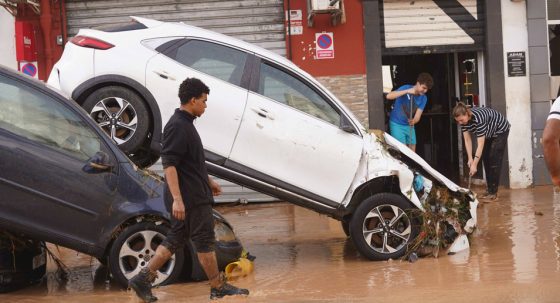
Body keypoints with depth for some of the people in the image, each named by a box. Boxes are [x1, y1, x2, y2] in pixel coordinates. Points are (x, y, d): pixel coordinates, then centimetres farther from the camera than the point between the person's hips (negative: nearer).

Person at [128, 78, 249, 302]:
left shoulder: (185, 124, 15)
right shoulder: (177, 126, -17)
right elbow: (169, 164, -24)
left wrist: (208, 181, 30)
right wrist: (177, 198, -28)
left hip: (193, 194, 10)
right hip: (190, 198, -10)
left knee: (175, 239, 12)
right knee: (204, 241, 0)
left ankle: (144, 279, 12)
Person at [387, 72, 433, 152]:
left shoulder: (423, 98, -5)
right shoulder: (406, 88, -18)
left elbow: (418, 116, -11)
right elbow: (388, 96, -33)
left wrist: (413, 121, -35)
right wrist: (407, 91, -39)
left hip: (409, 125, 5)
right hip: (397, 124, -5)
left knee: (412, 150, 4)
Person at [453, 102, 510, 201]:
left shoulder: (478, 118, -41)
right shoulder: (463, 120, -19)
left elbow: (480, 144, -39)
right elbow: (467, 140, -14)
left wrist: (474, 164, -39)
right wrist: (470, 159, -21)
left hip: (500, 131, -8)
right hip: (488, 133, 8)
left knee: (494, 161, -12)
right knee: (486, 160, 6)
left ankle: (493, 193, -10)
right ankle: (489, 190, 14)